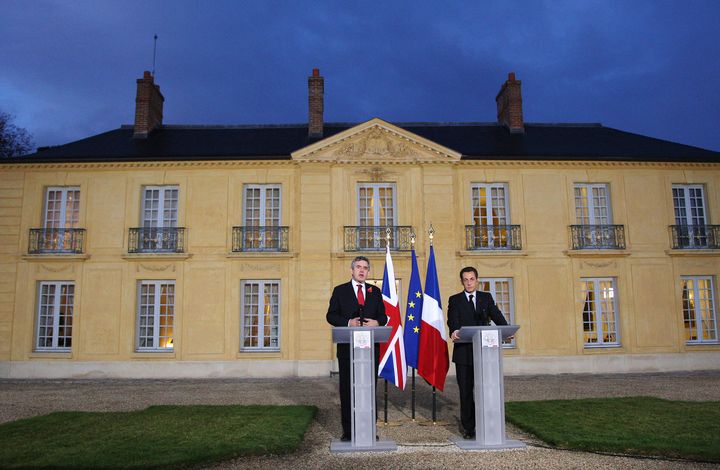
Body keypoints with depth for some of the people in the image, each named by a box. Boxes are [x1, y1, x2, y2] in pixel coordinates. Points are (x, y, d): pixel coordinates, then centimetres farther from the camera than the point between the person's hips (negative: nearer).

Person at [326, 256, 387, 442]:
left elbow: (383, 316, 12)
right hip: (347, 347, -2)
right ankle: (348, 431, 12)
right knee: (347, 389, 4)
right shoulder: (340, 291, 5)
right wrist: (348, 322, -16)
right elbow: (331, 315, 0)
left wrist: (377, 322, -11)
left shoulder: (375, 291, 13)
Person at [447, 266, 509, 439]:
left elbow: (496, 316, 2)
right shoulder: (454, 300, 6)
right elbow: (452, 320, -8)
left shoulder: (486, 298, 13)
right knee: (465, 391, 4)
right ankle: (467, 426, 14)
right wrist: (454, 331, -30)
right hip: (463, 351, -1)